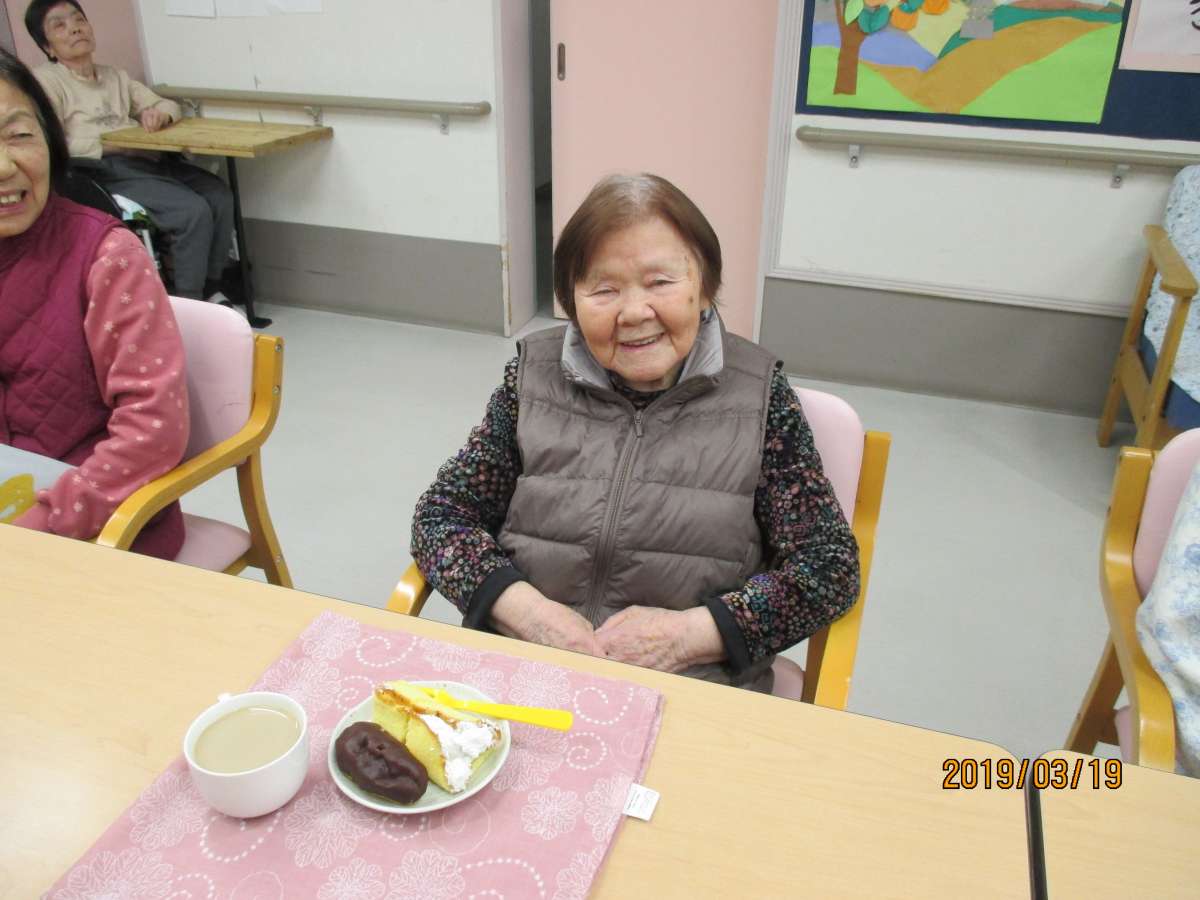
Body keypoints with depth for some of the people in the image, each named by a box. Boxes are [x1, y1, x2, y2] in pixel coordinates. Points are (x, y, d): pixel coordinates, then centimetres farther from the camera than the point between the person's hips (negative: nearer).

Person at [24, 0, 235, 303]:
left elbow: (168, 105, 24)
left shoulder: (116, 76, 25)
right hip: (106, 172, -7)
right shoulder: (45, 80, 3)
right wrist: (113, 145, -14)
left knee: (220, 196, -19)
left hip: (149, 162, 7)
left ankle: (211, 288, -7)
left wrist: (161, 114, 0)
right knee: (193, 210, -28)